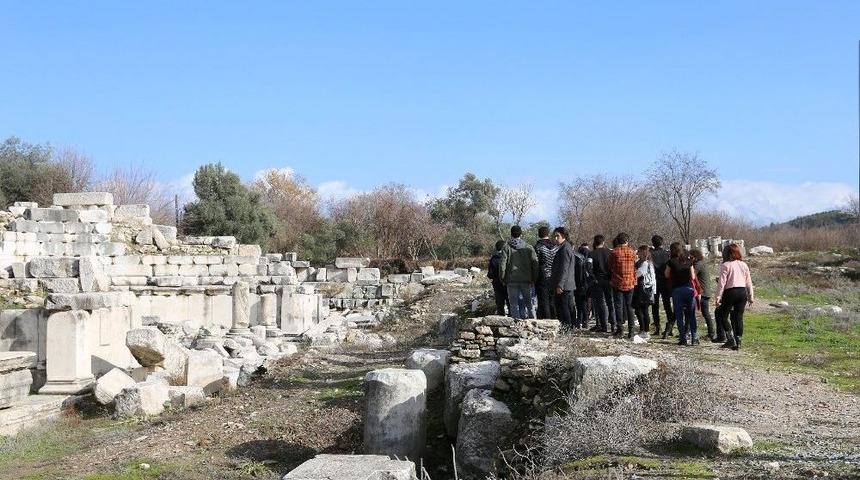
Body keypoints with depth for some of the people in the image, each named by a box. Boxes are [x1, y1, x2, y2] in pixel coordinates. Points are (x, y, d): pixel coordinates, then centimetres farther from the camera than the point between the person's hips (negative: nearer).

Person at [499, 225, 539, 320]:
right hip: (526, 280, 2)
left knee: (514, 304, 4)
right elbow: (535, 264, 0)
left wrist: (503, 279, 4)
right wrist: (534, 279, 7)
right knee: (529, 303, 11)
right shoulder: (529, 248, 2)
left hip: (512, 281, -2)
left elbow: (503, 265, -6)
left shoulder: (507, 248, -3)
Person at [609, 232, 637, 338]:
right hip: (630, 283, 2)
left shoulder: (613, 252, -6)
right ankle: (631, 331, 7)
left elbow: (610, 268, 3)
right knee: (629, 307, 8)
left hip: (617, 283, -2)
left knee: (618, 305, 3)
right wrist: (634, 281, 15)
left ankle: (620, 328, -4)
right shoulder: (632, 252, 0)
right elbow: (635, 268, 5)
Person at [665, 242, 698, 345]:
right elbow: (692, 276, 7)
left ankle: (683, 338, 1)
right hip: (689, 288, 3)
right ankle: (694, 338, 3)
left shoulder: (671, 262, -5)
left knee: (679, 315, 5)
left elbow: (667, 275, 6)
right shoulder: (688, 261, 5)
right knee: (691, 315, 8)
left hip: (677, 289, -3)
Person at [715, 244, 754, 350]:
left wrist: (718, 297, -9)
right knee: (739, 317, 10)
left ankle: (730, 339, -4)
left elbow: (721, 283, -11)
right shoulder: (744, 265, 9)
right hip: (742, 292, 5)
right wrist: (750, 296, 19)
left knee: (722, 316, 6)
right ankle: (738, 341, 9)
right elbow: (749, 282, 12)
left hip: (730, 292, -5)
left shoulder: (725, 265, -7)